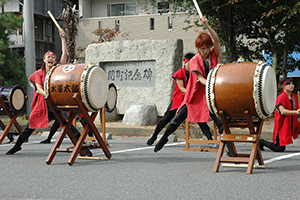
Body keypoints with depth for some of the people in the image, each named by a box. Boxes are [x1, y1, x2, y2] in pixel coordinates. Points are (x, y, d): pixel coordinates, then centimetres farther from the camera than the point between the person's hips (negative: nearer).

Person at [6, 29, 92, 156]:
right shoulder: (38, 73, 6)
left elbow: (65, 54, -1)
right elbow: (39, 88, -9)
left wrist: (63, 38, -5)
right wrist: (47, 95, -29)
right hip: (43, 107, 1)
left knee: (69, 126, -16)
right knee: (30, 126, 10)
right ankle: (17, 146, 30)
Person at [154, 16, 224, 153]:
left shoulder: (214, 55, 0)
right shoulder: (194, 61, -4)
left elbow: (216, 40, -17)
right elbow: (200, 78, -17)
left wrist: (207, 26, -27)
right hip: (196, 94, -1)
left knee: (220, 121, -9)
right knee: (179, 117, 1)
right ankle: (164, 138, 18)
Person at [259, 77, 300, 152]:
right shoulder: (281, 97, -12)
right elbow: (283, 111, -24)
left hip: (292, 124, 7)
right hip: (282, 125, -7)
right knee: (280, 149, -5)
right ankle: (262, 142, 17)